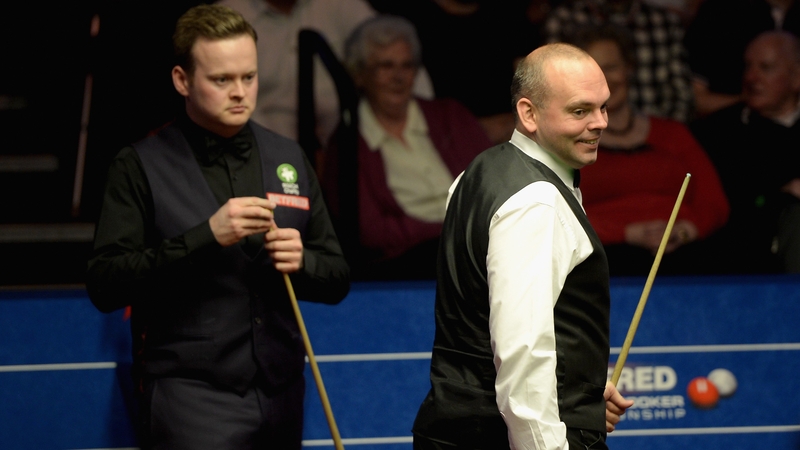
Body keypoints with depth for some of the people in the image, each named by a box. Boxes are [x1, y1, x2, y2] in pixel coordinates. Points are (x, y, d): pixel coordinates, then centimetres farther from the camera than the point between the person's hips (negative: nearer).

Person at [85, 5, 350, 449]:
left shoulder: (288, 158, 11)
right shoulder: (141, 166, -2)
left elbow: (337, 279, 14)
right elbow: (104, 286, -12)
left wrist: (301, 261, -8)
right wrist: (205, 236, -20)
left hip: (282, 395, 5)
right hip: (190, 394, -5)